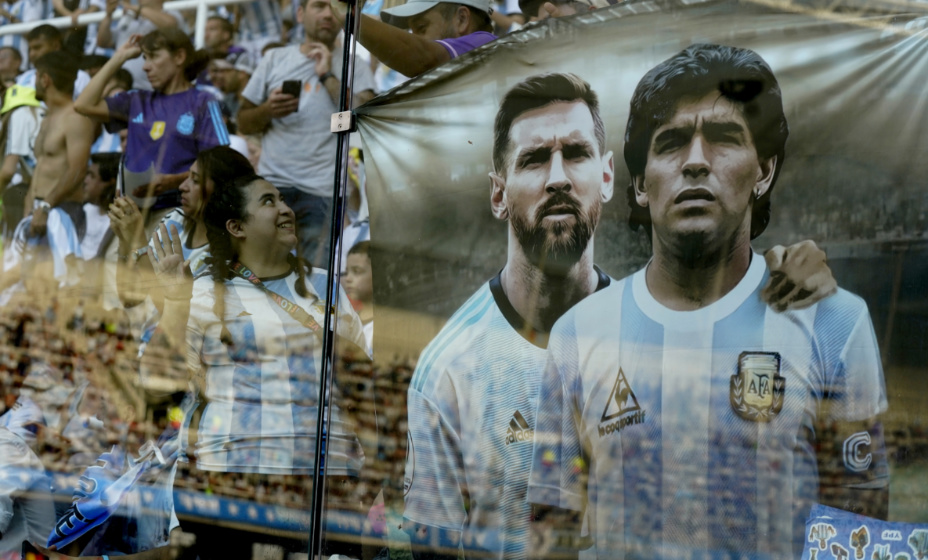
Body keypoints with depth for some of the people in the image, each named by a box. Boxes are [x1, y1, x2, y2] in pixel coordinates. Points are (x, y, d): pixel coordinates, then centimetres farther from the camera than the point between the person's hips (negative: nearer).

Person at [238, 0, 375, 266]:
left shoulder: (354, 66, 7)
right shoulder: (275, 59, 13)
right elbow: (243, 122, 15)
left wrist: (328, 76, -7)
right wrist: (268, 110, -7)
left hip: (323, 193, -2)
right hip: (271, 183, 2)